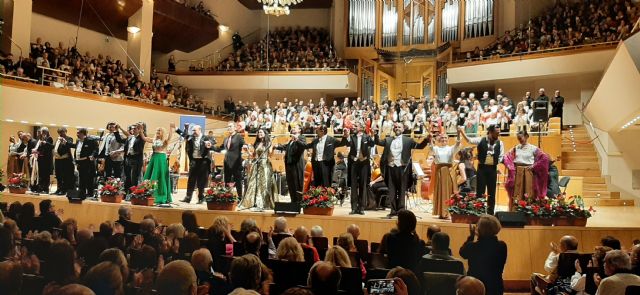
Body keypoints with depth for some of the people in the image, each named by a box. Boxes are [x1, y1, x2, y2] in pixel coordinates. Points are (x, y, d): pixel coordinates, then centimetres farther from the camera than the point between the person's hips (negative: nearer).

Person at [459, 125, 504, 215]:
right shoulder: (481, 140, -3)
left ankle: (490, 212, 16)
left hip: (493, 168, 2)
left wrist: (496, 163, 0)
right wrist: (461, 131, -17)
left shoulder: (500, 143, 3)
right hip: (482, 167, -2)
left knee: (491, 192, 7)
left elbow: (501, 156, 6)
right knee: (480, 191, 1)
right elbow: (469, 140, -7)